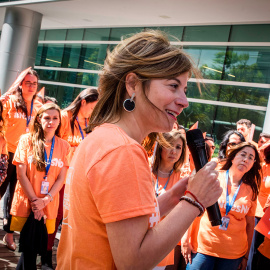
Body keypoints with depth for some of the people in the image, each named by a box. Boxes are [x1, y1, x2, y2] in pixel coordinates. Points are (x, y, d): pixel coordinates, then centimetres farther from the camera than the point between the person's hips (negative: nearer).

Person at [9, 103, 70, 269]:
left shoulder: (64, 146, 4)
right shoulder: (27, 140, -2)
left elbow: (61, 178, 1)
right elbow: (21, 174, -6)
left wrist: (45, 200, -11)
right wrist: (34, 200, -11)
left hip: (49, 205, 2)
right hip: (26, 203, -2)